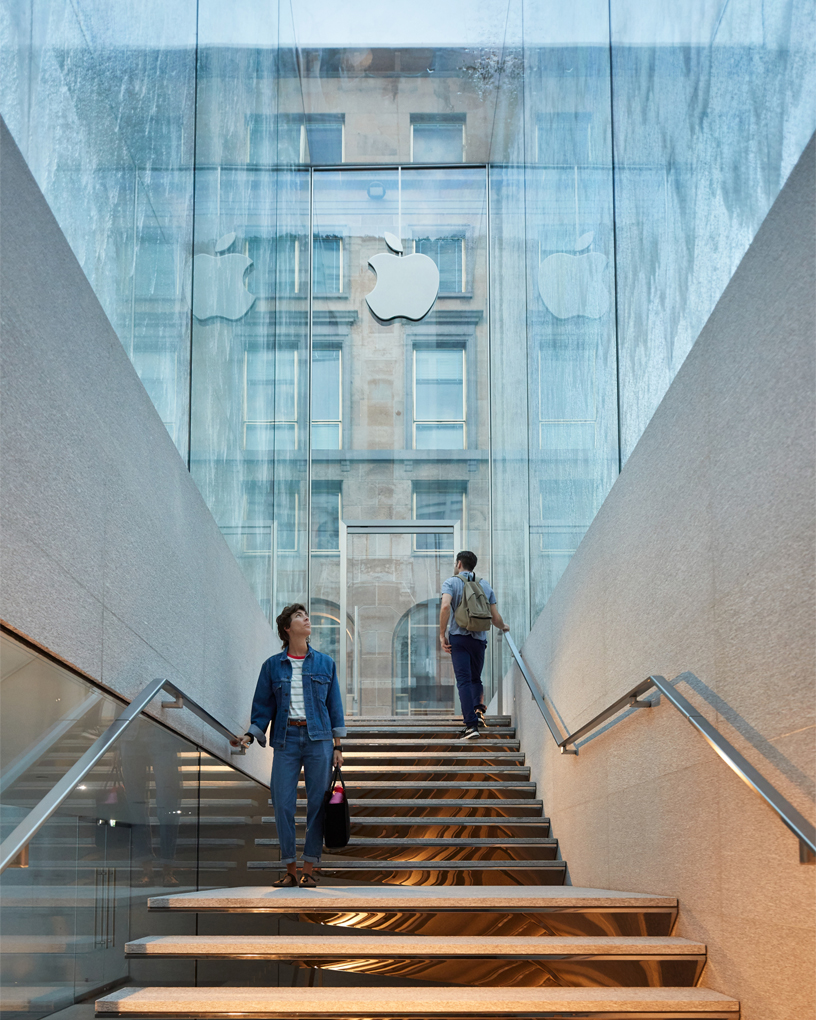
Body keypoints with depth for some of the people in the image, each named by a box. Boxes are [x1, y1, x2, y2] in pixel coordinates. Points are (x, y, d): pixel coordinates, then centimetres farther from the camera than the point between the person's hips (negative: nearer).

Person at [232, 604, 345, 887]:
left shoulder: (325, 663, 8)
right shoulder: (272, 666, 6)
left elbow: (334, 705, 9)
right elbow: (263, 707, 9)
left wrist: (338, 746, 5)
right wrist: (249, 736, -6)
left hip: (318, 739, 0)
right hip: (286, 739, 0)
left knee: (317, 803, -1)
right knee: (282, 803, -4)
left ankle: (309, 870, 6)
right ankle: (290, 869, 6)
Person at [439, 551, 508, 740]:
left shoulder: (451, 583, 1)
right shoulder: (485, 585, 13)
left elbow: (445, 606, -18)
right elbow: (495, 618, 11)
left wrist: (442, 635, -11)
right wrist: (503, 627, 34)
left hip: (458, 637, -3)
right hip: (479, 639, 3)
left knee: (464, 681, -5)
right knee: (475, 679, 19)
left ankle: (471, 724, -16)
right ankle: (478, 710, -6)